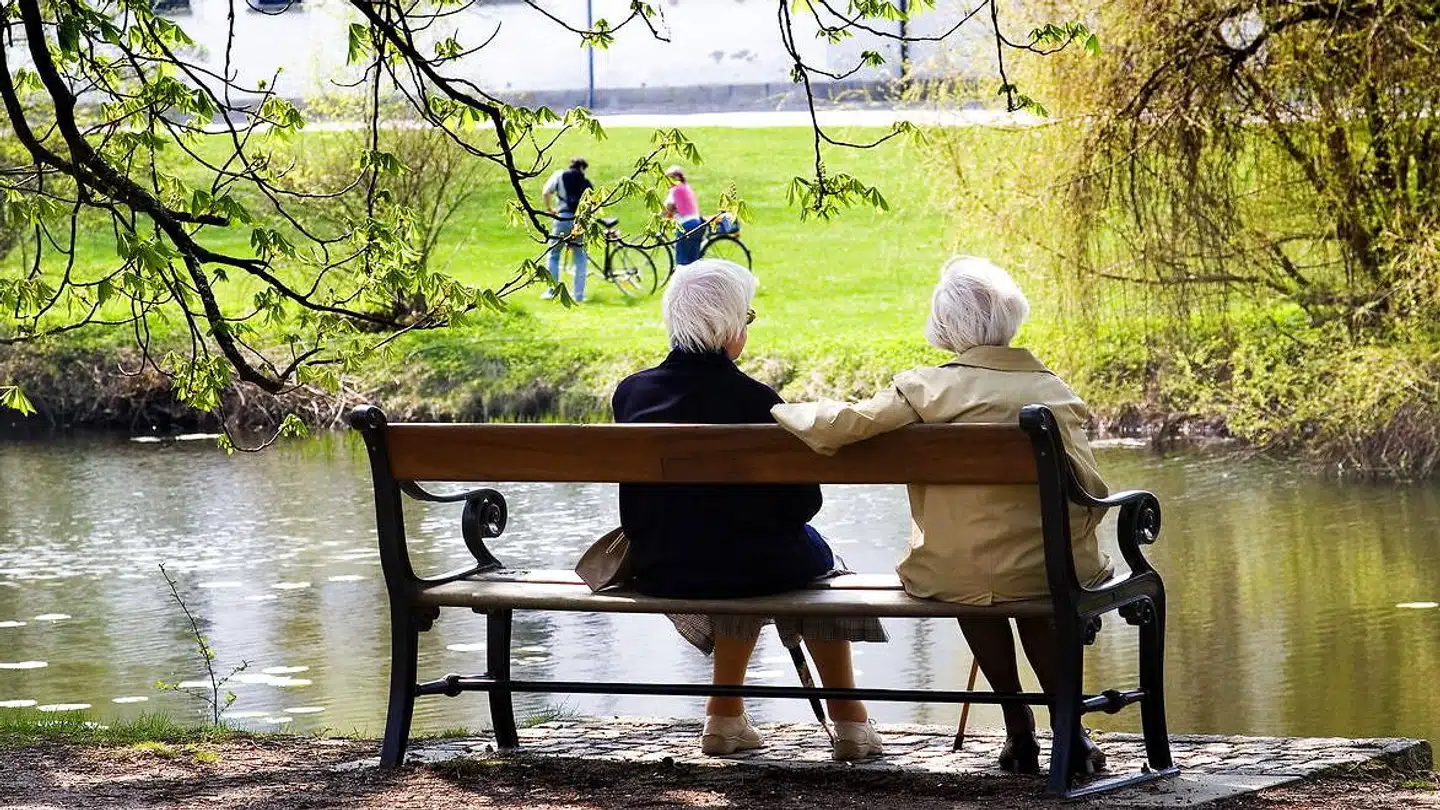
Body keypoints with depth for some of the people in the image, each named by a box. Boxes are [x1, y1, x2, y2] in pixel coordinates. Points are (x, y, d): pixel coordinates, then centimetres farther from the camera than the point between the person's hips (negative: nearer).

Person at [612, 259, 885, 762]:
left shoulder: (631, 392, -6)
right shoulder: (754, 400, -18)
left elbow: (636, 496, 7)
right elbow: (802, 501, -10)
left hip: (656, 570, 4)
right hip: (744, 570, -4)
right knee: (812, 551, 28)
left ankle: (725, 717, 38)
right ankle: (850, 724, 32)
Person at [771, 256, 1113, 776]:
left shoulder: (929, 388, -7)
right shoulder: (1055, 392, 1)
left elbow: (838, 426, -12)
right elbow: (1088, 491, 2)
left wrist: (785, 412, 8)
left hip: (953, 578, -2)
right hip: (1051, 575, 2)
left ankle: (1019, 729, 35)